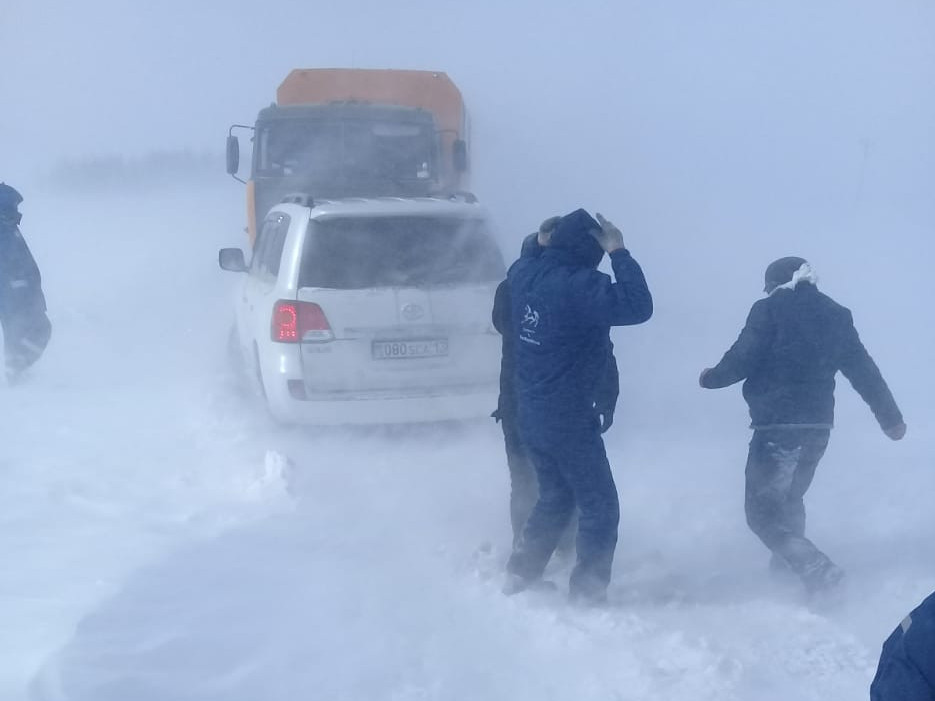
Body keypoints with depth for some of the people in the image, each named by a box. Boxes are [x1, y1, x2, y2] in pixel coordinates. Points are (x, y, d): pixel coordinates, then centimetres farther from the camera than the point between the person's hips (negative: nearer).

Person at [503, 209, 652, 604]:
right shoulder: (580, 286, -23)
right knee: (600, 507, 7)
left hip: (530, 416, 8)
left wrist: (546, 239, 12)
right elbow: (639, 306, -26)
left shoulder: (523, 273, -1)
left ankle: (520, 574, 29)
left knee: (555, 497, 25)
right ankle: (587, 593, 9)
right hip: (569, 420, -8)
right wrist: (619, 253, -19)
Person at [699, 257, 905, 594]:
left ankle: (821, 574, -15)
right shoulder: (836, 315, 11)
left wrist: (711, 378, 10)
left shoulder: (769, 310, -6)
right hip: (818, 427, 7)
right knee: (788, 498, 28)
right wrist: (891, 417, 23)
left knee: (762, 512, -2)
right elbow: (865, 371, 14)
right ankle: (789, 561, 37)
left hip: (777, 427, -7)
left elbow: (742, 359, -11)